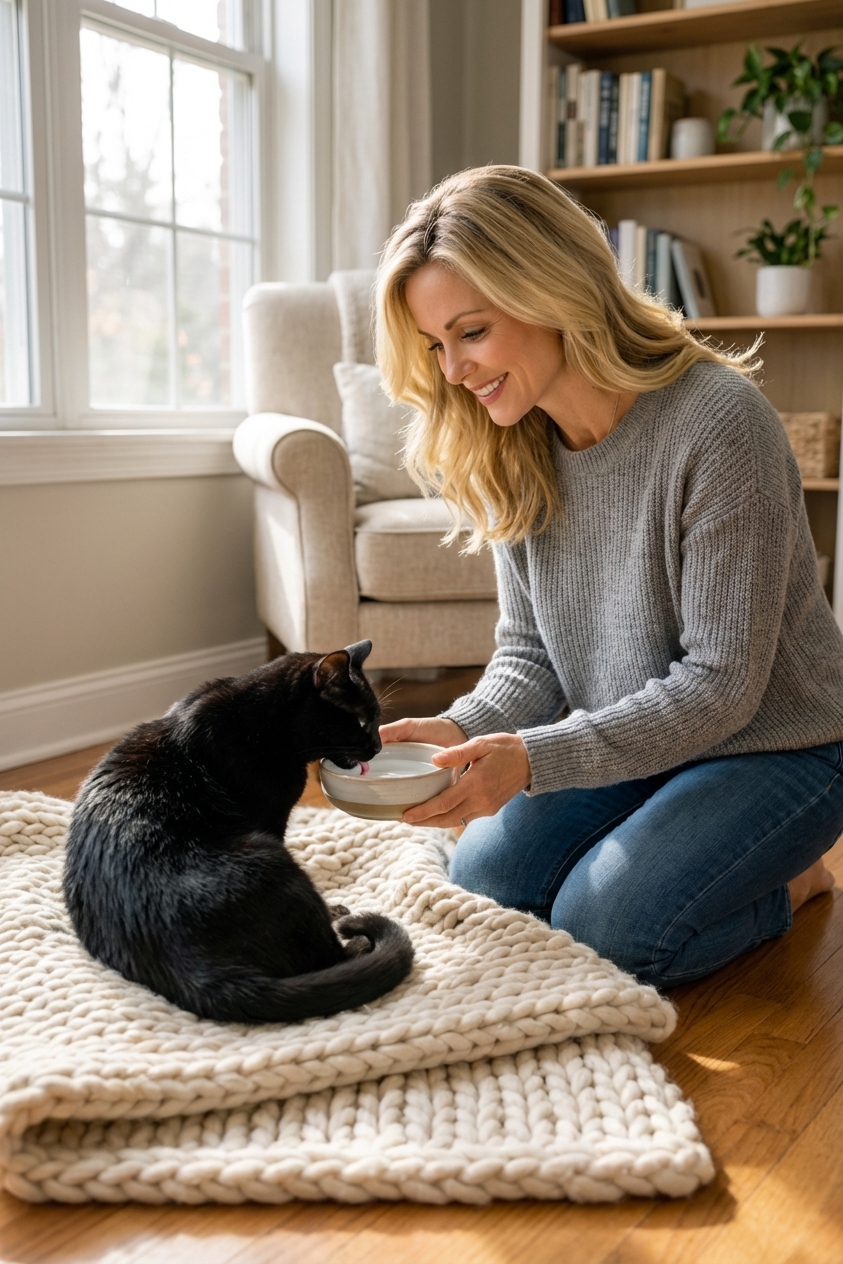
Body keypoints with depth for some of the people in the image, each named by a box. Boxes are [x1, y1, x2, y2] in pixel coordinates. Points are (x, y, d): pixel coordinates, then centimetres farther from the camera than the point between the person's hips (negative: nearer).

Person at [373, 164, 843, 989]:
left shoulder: (717, 421, -27)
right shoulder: (513, 451, -5)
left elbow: (721, 684, -25)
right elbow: (530, 655, -1)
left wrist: (533, 758, -33)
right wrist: (465, 730, -23)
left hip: (776, 748, -6)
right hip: (627, 740, 6)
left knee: (601, 929, -21)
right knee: (479, 885, -7)